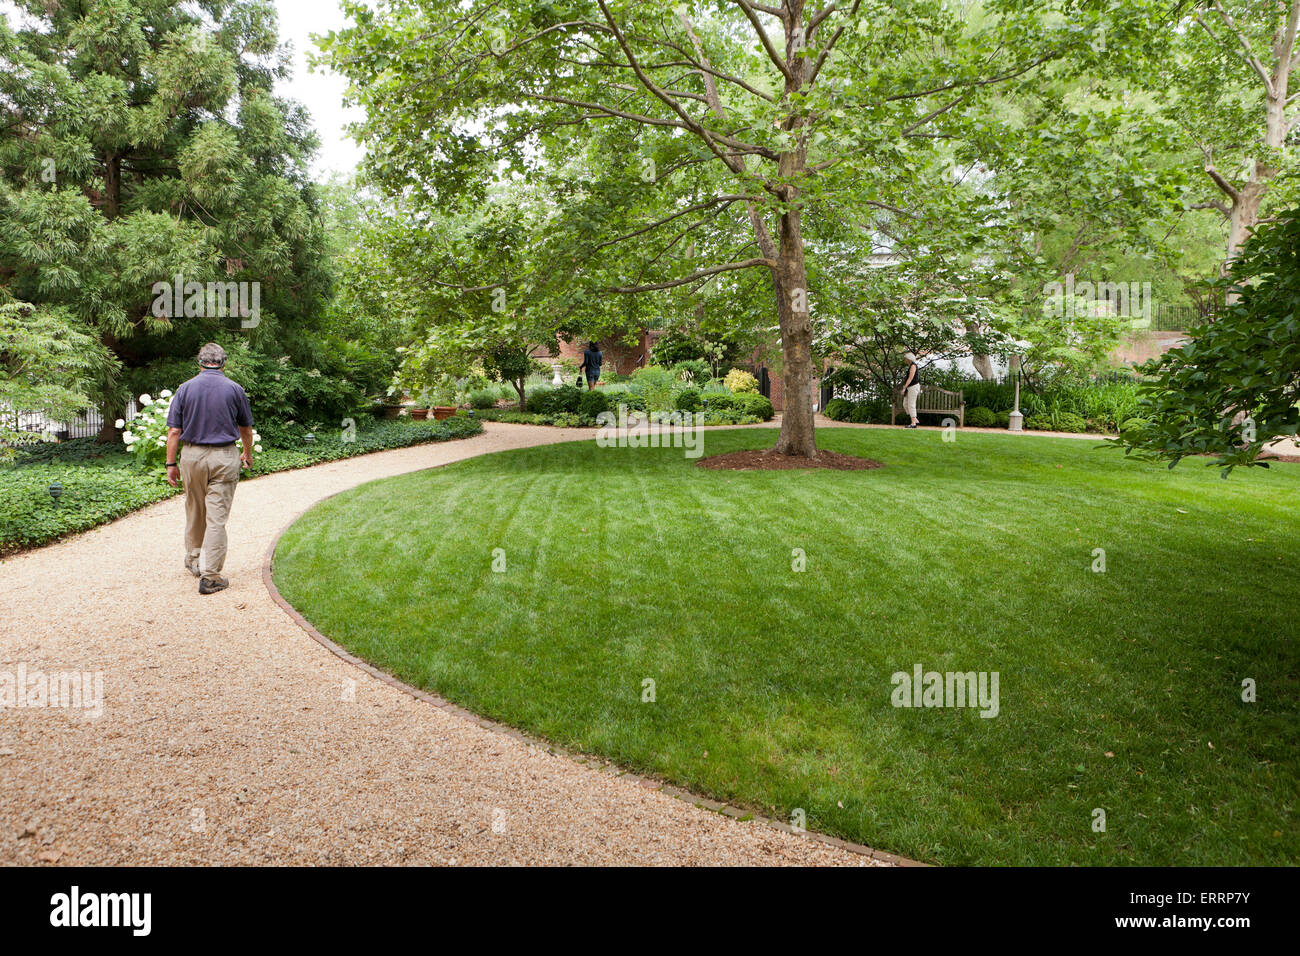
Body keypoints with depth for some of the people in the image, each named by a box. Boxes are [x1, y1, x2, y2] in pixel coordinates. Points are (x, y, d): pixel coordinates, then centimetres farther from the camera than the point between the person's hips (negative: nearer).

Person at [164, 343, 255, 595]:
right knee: (217, 517, -3)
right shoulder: (234, 389, 0)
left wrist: (171, 464, 5)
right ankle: (210, 576, -4)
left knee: (194, 512, 20)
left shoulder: (185, 389, 1)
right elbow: (246, 429, 11)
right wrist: (248, 454, 27)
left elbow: (174, 431, -2)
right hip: (224, 457, -2)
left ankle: (192, 560, 38)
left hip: (192, 455, 2)